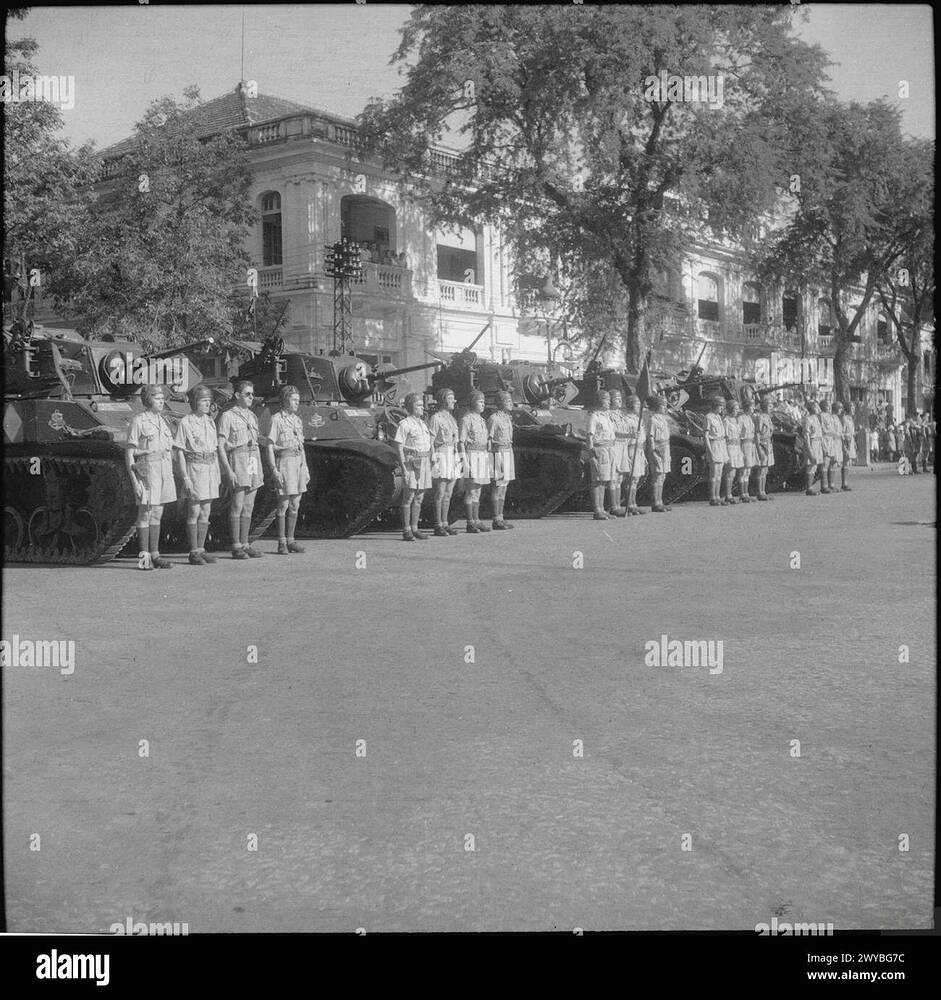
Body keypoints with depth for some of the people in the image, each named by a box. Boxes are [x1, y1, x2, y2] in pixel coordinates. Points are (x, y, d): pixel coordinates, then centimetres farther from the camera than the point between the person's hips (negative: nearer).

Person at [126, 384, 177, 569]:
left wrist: (171, 475, 15)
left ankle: (155, 555, 14)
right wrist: (134, 480, -14)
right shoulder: (138, 421, -6)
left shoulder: (162, 421, 15)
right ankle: (143, 557, -1)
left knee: (157, 513, 9)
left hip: (164, 469, 7)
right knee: (145, 514, -4)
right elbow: (129, 452, -8)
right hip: (146, 469, -7)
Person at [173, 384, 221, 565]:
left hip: (210, 469, 6)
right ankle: (194, 552, 3)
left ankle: (201, 549, 15)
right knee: (194, 513, -2)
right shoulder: (185, 423, -8)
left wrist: (218, 472, 14)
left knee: (205, 513, 8)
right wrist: (185, 477, -15)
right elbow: (179, 452, -10)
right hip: (194, 468, -6)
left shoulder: (210, 422, 12)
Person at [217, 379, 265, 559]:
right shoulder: (227, 416, -4)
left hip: (254, 462, 7)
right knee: (237, 506, -7)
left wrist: (260, 469, 17)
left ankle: (245, 544, 12)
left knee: (248, 507, 7)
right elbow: (220, 445, -9)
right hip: (237, 460, -7)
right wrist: (228, 470, -16)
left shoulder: (252, 416, 17)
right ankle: (236, 546, -3)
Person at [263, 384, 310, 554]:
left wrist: (306, 468, 17)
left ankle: (290, 540, 15)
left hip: (299, 462, 7)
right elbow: (269, 446, -9)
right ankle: (281, 543, 0)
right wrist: (274, 469, -16)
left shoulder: (297, 420, 16)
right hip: (284, 462, -7)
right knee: (284, 504, -5)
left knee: (295, 505, 8)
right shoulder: (275, 419, -6)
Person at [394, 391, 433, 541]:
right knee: (408, 497, -5)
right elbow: (399, 447, -9)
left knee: (419, 498, 9)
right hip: (411, 461, -7)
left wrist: (430, 461, 14)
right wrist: (403, 467, -15)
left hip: (424, 462, 7)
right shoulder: (404, 424, -6)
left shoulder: (423, 424, 17)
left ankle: (414, 528, 15)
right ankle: (406, 531, -2)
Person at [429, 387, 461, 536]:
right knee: (440, 493, -7)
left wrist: (458, 458, 18)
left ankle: (445, 523, 14)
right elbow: (430, 440, -11)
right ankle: (438, 526, -4)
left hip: (453, 456, 8)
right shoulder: (436, 417, -8)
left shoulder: (451, 417, 16)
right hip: (441, 455, -8)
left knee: (448, 494, 9)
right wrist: (433, 459, -17)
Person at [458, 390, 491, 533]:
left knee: (477, 491, 11)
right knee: (470, 491, -7)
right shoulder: (466, 419, -10)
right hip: (471, 456, -9)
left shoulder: (481, 419, 16)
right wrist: (464, 460, -19)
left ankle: (476, 521, 15)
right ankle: (470, 523, -6)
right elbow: (461, 441, -13)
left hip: (482, 455, 9)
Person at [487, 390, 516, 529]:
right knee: (498, 485, -8)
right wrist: (489, 459, -16)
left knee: (504, 486, 10)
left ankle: (500, 518, 14)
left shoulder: (507, 417, 14)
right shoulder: (494, 418, -12)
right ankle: (496, 520, -5)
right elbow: (488, 439, -13)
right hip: (498, 453, -9)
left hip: (508, 451, 9)